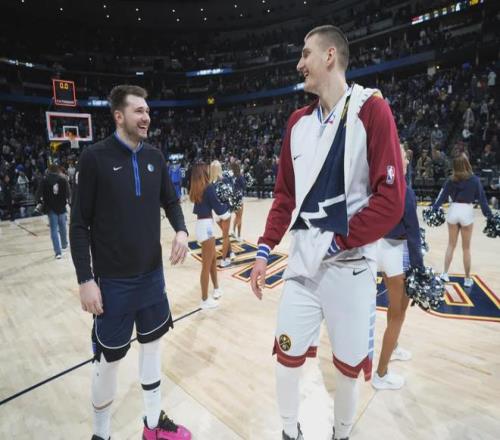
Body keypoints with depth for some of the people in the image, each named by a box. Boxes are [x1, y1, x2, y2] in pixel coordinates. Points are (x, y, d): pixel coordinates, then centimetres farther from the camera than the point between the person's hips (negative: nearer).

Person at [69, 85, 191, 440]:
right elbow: (79, 224, -9)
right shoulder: (95, 158, -10)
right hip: (113, 280, -5)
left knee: (152, 342, 17)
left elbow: (171, 201, 10)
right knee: (110, 357, 10)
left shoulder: (155, 157, 3)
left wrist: (181, 230, -10)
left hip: (152, 274, 5)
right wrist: (85, 279, -13)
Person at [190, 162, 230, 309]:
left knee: (213, 258, 23)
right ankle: (205, 300, 14)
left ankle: (216, 288, 38)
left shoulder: (195, 189, 9)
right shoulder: (208, 187, -14)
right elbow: (217, 207, -11)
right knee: (206, 265, 2)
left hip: (201, 225, 9)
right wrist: (226, 209, 10)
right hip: (206, 226, -9)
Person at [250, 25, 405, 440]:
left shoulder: (371, 110, -6)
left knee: (349, 365, 13)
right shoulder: (298, 121, 10)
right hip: (302, 258, 4)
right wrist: (265, 250, 5)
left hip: (350, 262, -4)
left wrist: (339, 242, -12)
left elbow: (391, 198, -12)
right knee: (288, 356, 11)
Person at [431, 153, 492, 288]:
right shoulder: (475, 179, -8)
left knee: (451, 245, 16)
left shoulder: (451, 180, -2)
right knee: (466, 248, 8)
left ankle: (445, 274, 19)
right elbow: (482, 198, -5)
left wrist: (434, 209, 7)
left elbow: (442, 196, -1)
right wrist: (489, 215, 1)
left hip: (453, 211, 2)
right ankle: (467, 279, 19)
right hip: (467, 212, -2)